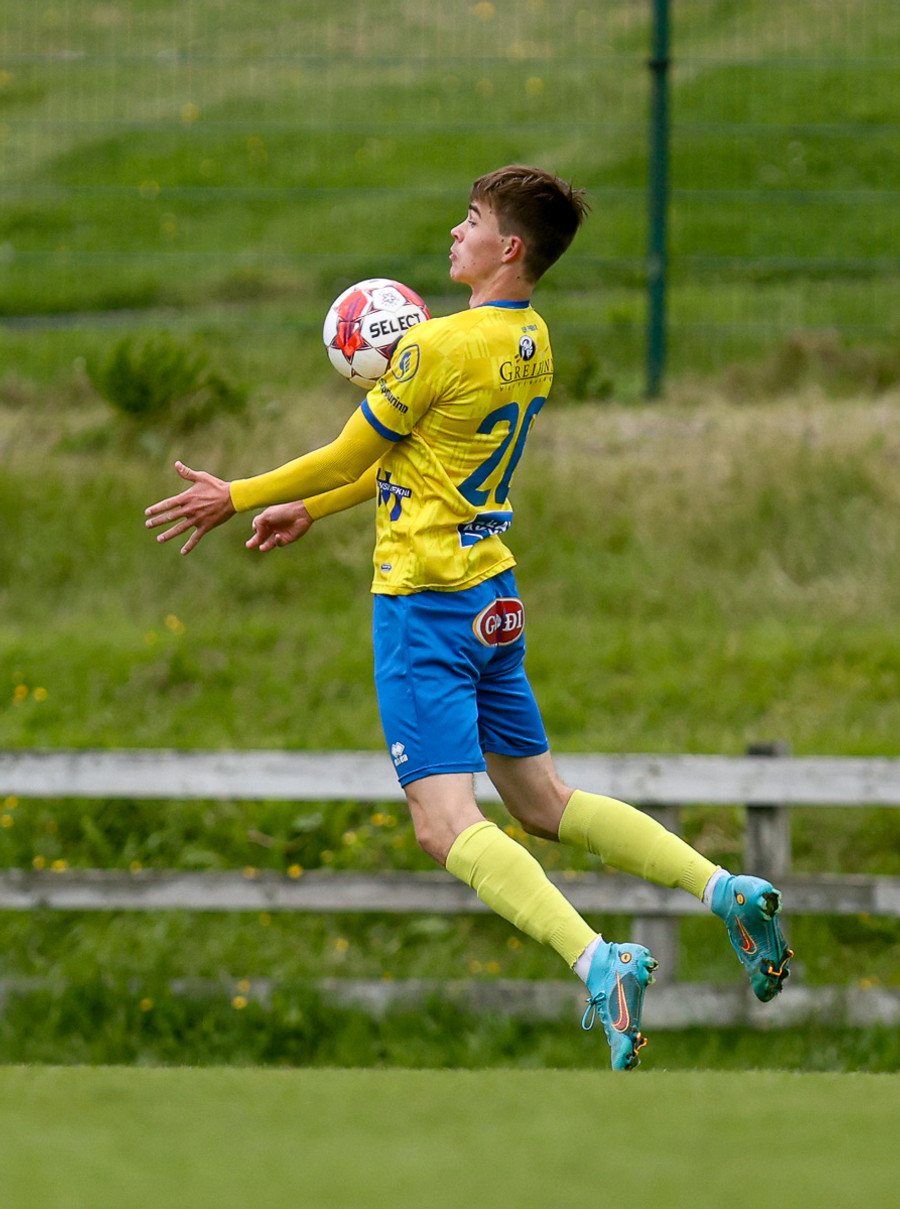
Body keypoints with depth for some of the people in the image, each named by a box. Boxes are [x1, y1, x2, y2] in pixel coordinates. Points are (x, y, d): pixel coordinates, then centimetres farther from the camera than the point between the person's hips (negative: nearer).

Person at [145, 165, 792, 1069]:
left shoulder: (440, 347, -18)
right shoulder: (533, 345, 9)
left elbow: (351, 455, -8)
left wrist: (236, 498, 6)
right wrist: (309, 509, 26)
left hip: (424, 601, -8)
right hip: (495, 597, 9)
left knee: (446, 825, -14)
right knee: (542, 801, 18)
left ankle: (597, 960, -33)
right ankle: (723, 888, 4)